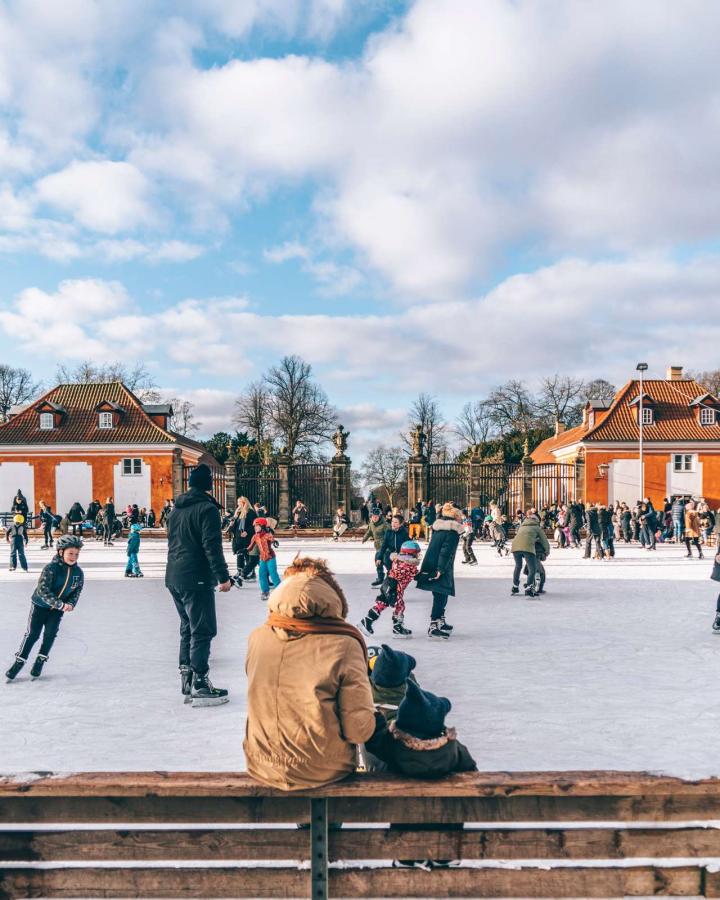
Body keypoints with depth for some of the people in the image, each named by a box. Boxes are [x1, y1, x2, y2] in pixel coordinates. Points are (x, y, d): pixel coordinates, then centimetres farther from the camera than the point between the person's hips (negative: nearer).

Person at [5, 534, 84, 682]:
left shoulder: (78, 572, -10)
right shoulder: (51, 568, -26)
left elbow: (77, 591, 0)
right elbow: (43, 590, -30)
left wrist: (70, 604, -20)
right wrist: (61, 605, -34)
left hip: (58, 609, 4)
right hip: (40, 605, -3)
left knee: (50, 634, -2)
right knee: (32, 634, 0)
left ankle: (40, 661, 16)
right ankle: (19, 662, 14)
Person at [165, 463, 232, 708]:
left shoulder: (176, 509, 15)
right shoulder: (207, 508, -12)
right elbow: (212, 547, -18)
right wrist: (223, 577, -16)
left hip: (174, 578, 9)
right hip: (196, 580, -9)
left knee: (188, 628, 17)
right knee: (203, 631, -5)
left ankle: (187, 680, 22)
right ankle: (200, 686, -5)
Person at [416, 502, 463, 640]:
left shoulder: (437, 527, 11)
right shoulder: (453, 532, -13)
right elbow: (446, 551, -20)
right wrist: (440, 569, -23)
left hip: (430, 566, 8)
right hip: (441, 569, -8)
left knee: (440, 596, 21)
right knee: (440, 596, -4)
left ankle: (440, 622, 35)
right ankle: (433, 628, -7)